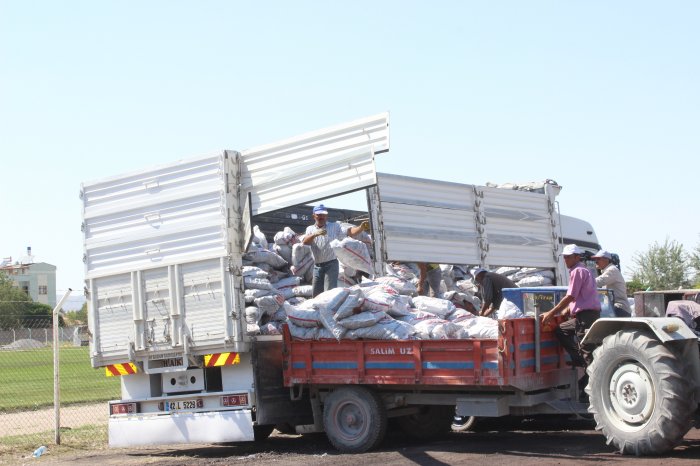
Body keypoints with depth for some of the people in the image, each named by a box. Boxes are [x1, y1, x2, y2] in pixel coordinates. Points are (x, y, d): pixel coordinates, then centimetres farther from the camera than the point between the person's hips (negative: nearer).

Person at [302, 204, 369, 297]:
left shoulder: (334, 226, 3)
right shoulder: (310, 229, 10)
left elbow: (349, 232, -9)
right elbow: (304, 242, -9)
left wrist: (361, 228, -30)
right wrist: (315, 234, -28)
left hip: (331, 265, -4)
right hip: (317, 266, 4)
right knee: (316, 294, 11)